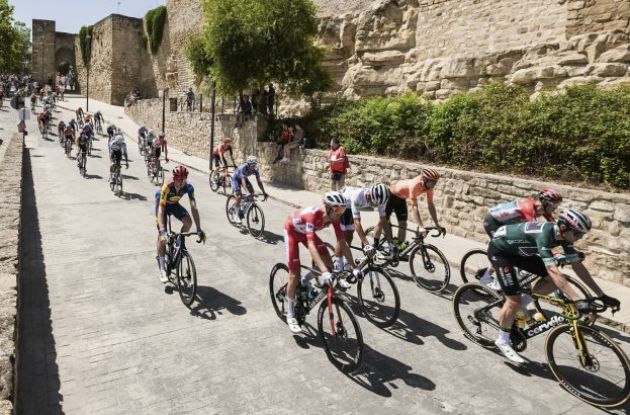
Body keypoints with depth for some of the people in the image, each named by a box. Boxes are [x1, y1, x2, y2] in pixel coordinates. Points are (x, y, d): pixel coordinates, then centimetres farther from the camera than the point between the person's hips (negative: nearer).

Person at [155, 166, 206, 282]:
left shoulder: (189, 187, -30)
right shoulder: (167, 186, -39)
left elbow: (194, 208, -31)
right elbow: (161, 209, -42)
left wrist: (199, 229, -38)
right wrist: (163, 231, -51)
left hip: (174, 204, 3)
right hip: (162, 204, -3)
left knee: (188, 222, -23)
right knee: (162, 235, -11)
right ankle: (162, 268, 0)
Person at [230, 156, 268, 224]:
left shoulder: (255, 170, -22)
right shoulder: (243, 168, -38)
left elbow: (259, 181, -20)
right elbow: (243, 180, -47)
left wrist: (264, 192, -28)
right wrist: (247, 191, -57)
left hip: (244, 178, 6)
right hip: (236, 178, -6)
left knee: (252, 192, -9)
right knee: (239, 196, -21)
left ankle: (242, 209, 8)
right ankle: (236, 215, -7)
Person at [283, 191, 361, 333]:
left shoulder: (333, 217, -25)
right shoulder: (313, 215, -42)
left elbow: (342, 242, -20)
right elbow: (311, 244, -51)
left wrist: (354, 267, -25)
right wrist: (324, 271, -59)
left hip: (305, 231, 6)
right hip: (292, 230, -6)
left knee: (328, 264, -10)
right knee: (294, 274, -6)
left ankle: (305, 283, 18)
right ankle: (290, 316, 8)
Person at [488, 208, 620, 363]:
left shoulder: (563, 236, -11)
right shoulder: (544, 234, -35)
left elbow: (578, 266, -6)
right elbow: (553, 271, -42)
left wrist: (602, 296, -8)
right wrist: (578, 300, -47)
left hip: (518, 251, 8)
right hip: (499, 249, -8)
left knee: (554, 281, -4)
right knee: (514, 300, -12)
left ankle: (522, 303, 13)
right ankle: (503, 341, 8)